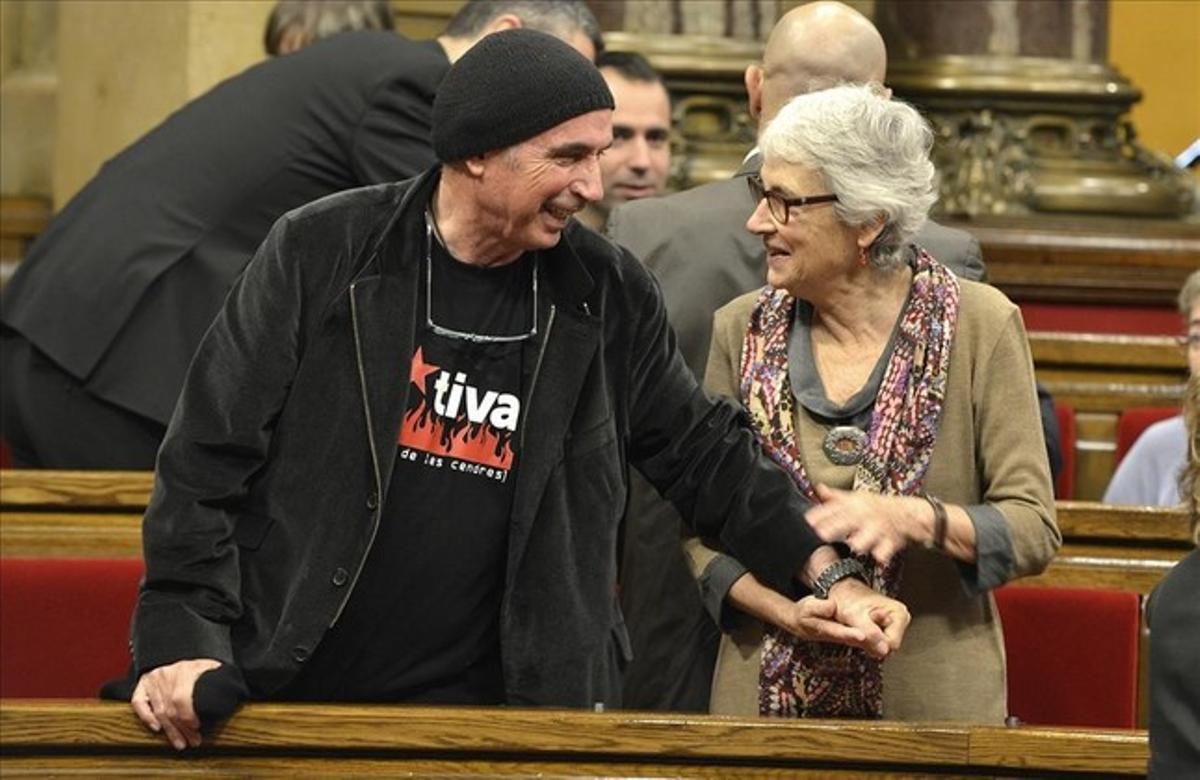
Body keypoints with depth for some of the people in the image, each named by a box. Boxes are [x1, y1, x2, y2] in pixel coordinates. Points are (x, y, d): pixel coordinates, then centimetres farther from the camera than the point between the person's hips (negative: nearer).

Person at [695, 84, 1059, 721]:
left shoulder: (980, 326, -5)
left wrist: (912, 518, -23)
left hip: (934, 701, -2)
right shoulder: (740, 330, 3)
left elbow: (1034, 530, -6)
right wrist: (790, 610, -15)